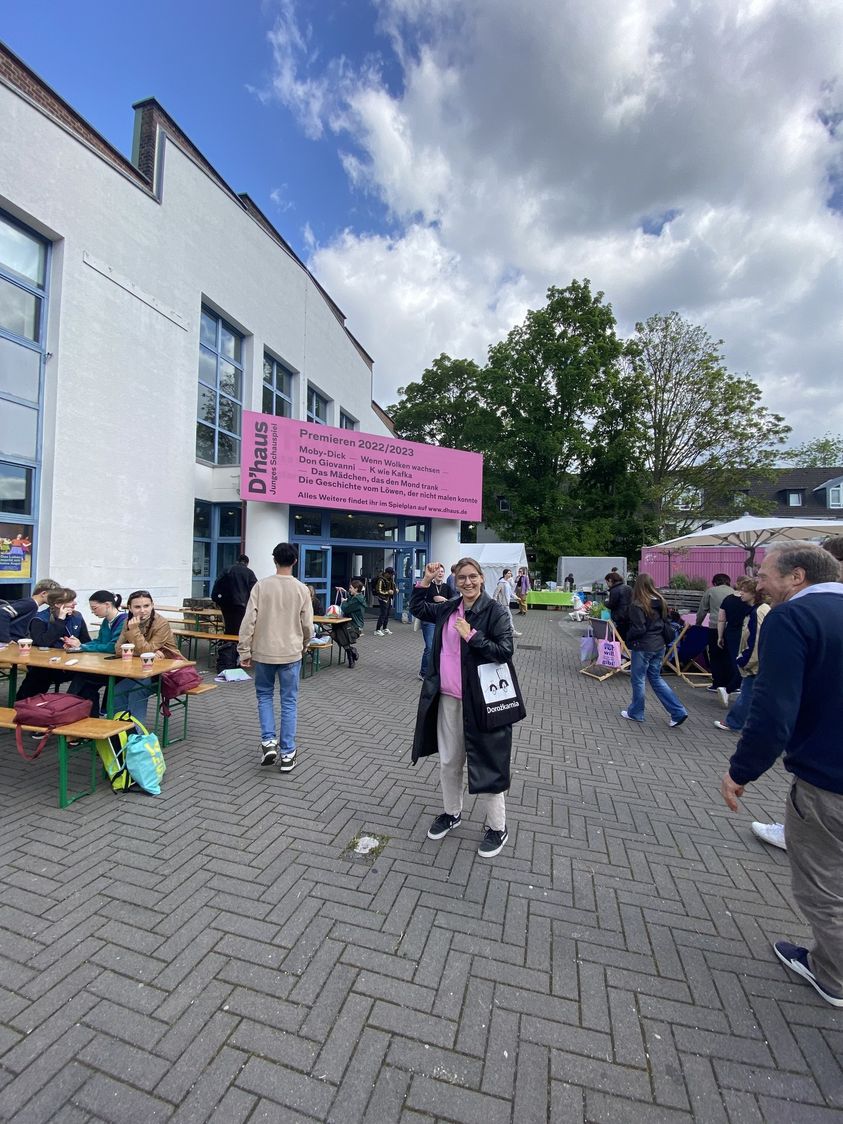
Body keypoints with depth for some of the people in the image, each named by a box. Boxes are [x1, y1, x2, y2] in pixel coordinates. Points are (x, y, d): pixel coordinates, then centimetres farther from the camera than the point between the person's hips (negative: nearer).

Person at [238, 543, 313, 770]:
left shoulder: (261, 585, -7)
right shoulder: (302, 589, -5)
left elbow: (249, 621, -9)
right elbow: (307, 626, -1)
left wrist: (244, 651, 0)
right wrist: (303, 647, 18)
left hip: (264, 651, 0)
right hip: (291, 653, 0)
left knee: (264, 696, 20)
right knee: (289, 702, 9)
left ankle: (268, 742, 9)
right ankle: (287, 754, 13)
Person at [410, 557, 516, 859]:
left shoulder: (494, 611, -12)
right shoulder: (448, 608, 5)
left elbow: (505, 650, -16)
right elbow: (417, 609, 18)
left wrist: (472, 636, -22)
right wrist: (426, 580, 7)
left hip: (479, 699, -5)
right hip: (447, 698, 6)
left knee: (485, 763, 7)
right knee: (448, 761, 19)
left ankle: (497, 827, 28)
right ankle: (451, 813, 42)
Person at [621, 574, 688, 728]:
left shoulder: (637, 605, -18)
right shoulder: (661, 602, 4)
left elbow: (638, 629, -19)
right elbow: (667, 624, 11)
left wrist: (628, 639, -3)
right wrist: (666, 640, 19)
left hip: (642, 647, -7)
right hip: (659, 646, 7)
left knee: (638, 679, 8)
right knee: (656, 678, 18)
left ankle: (635, 713, 22)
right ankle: (678, 712, 13)